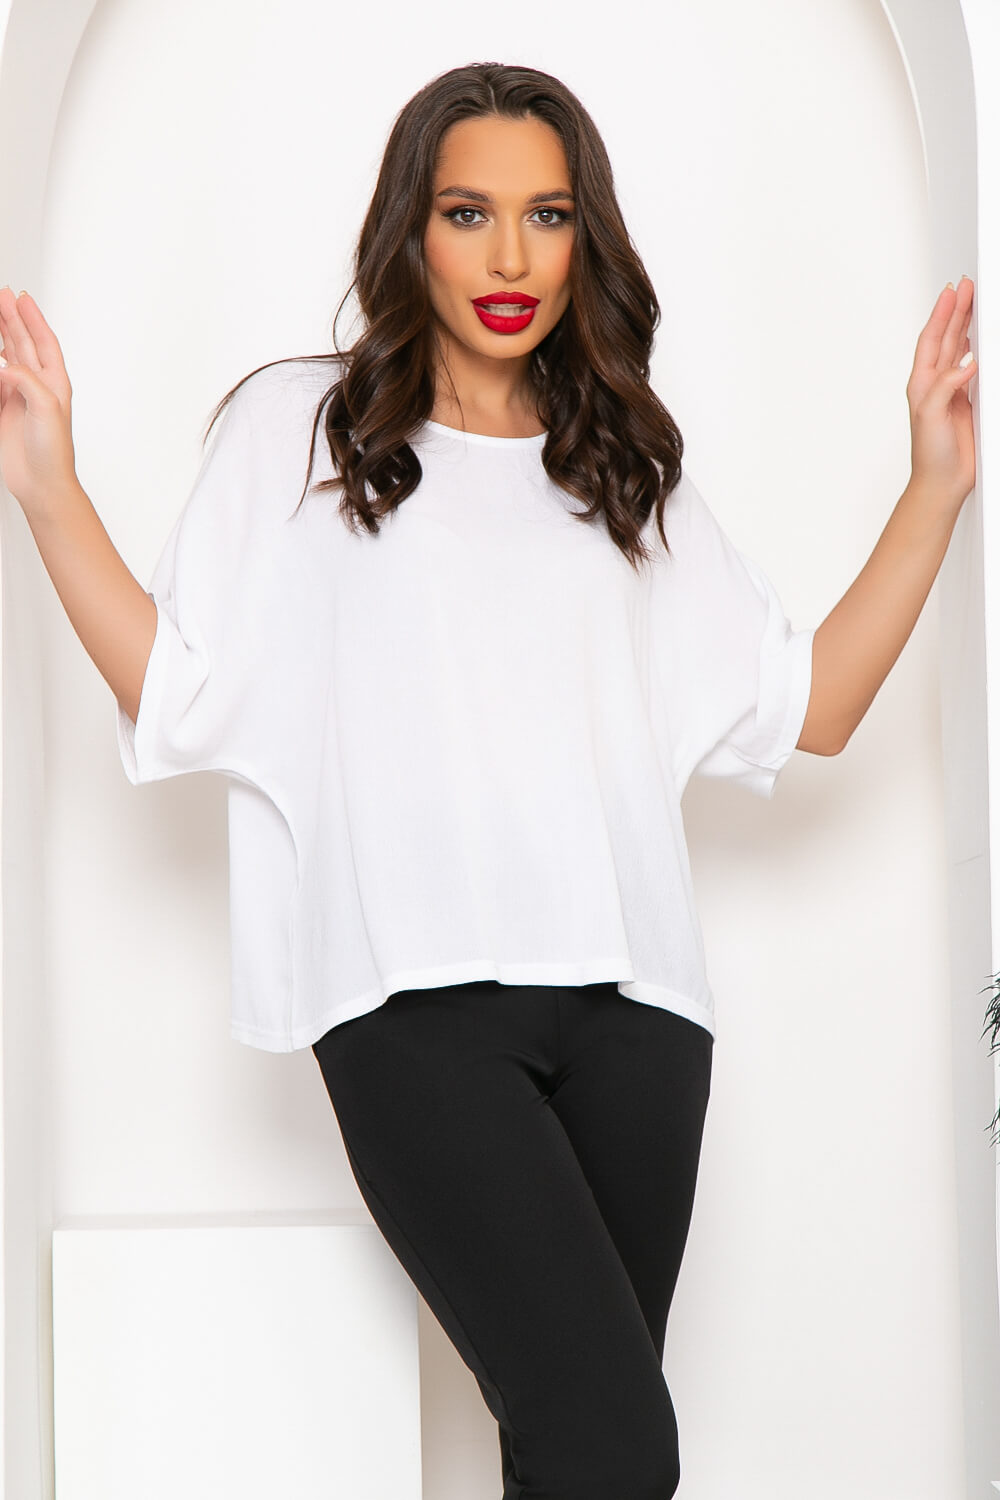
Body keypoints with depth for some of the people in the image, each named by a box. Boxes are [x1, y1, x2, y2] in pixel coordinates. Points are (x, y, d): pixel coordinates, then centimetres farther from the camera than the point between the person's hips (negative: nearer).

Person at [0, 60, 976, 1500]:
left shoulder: (628, 469, 21)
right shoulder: (301, 428, 12)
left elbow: (804, 713, 15)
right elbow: (177, 695, 5)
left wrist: (938, 488, 11)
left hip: (629, 1000, 4)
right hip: (419, 1002, -4)